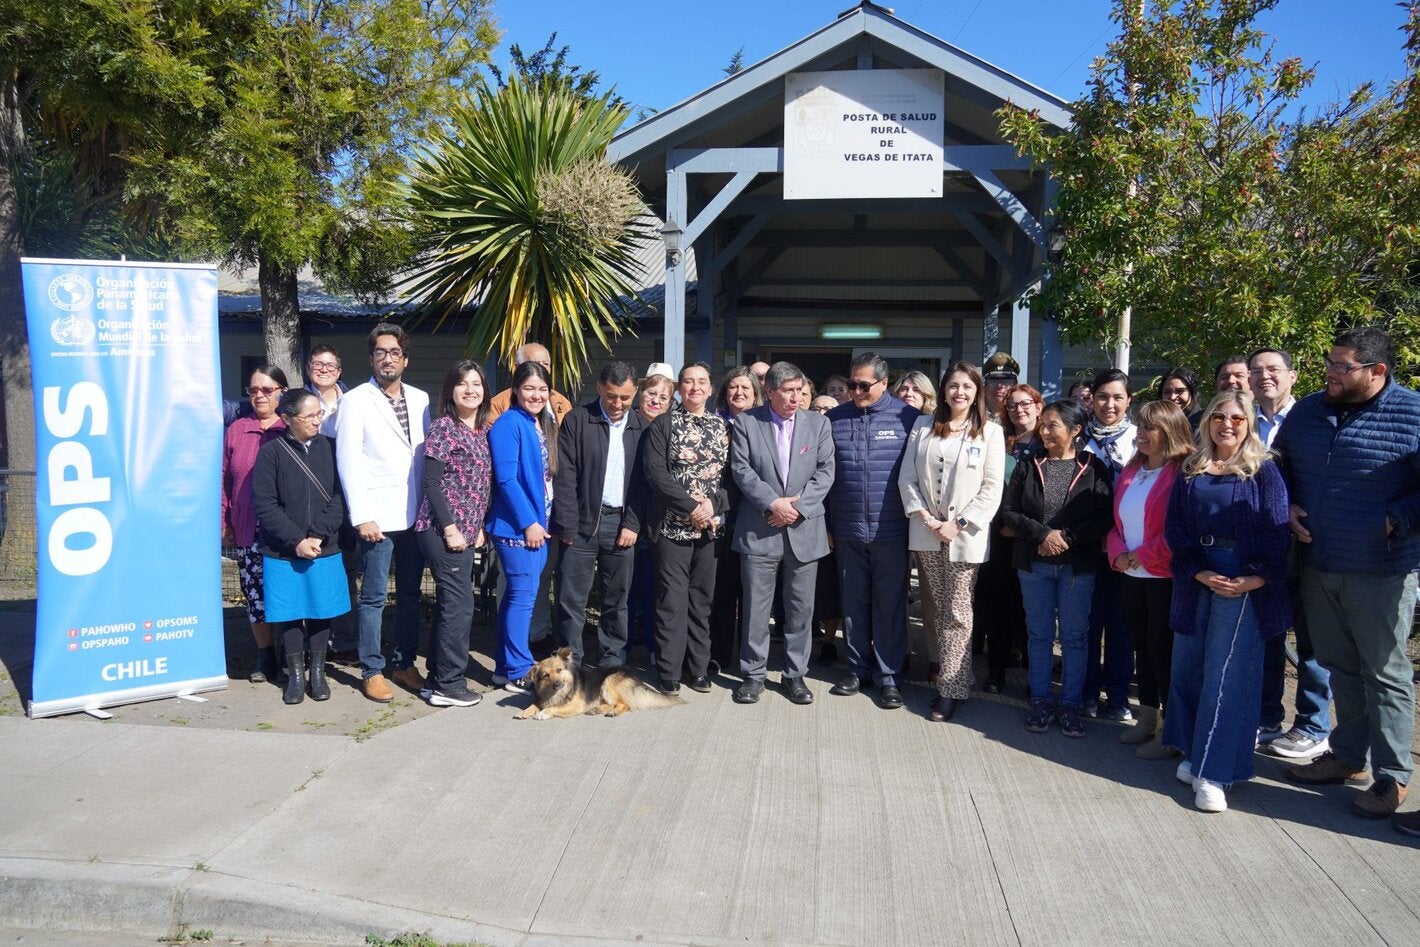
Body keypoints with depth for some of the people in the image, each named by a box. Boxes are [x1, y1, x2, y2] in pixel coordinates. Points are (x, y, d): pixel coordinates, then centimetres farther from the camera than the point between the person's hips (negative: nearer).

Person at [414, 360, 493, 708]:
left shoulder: (481, 430, 13)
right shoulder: (443, 427, -10)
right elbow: (431, 482, -14)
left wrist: (478, 527, 13)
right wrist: (449, 528, -17)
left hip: (465, 531, 8)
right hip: (443, 530, -8)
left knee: (451, 603, 13)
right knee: (460, 604, -6)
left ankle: (438, 677, 22)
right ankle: (448, 685, 3)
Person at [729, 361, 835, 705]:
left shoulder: (818, 423, 7)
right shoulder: (746, 422, 2)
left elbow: (825, 472, 1)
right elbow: (741, 469, -5)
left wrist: (797, 507, -11)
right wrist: (772, 503, -16)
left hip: (804, 530, 2)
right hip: (759, 530, -1)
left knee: (800, 609, 8)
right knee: (756, 608, 4)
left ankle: (795, 674, 21)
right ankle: (753, 674, 17)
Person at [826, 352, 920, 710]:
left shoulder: (908, 418, -2)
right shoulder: (833, 420, 5)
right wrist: (824, 525, 5)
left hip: (891, 531, -2)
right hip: (847, 532, 3)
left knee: (890, 604, 5)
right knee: (853, 603, 12)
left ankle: (888, 674, 15)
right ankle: (858, 667, 25)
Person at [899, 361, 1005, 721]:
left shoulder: (990, 432, 0)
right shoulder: (923, 426, 7)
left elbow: (992, 488, -4)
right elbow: (907, 476, 5)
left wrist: (959, 523, -11)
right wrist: (924, 516, -7)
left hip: (965, 534, -3)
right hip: (927, 531, 3)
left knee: (957, 611, -1)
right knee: (940, 608, 9)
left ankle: (951, 688, 5)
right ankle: (949, 672, 20)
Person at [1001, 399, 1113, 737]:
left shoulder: (1093, 468, -3)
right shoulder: (1029, 466, 2)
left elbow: (1104, 518, -8)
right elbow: (1010, 511, -1)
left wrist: (1067, 538, -17)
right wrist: (1042, 534, -15)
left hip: (1078, 565, -2)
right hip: (1035, 563, 2)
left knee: (1074, 636, 7)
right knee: (1039, 634, 10)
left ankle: (1071, 705, 19)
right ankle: (1041, 702, 20)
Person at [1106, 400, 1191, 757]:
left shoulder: (1183, 473, -12)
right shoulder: (1131, 471, 12)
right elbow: (1116, 519, 15)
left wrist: (1145, 556, -15)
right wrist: (1118, 553, -2)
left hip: (1165, 577, -7)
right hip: (1131, 575, 7)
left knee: (1163, 649, -1)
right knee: (1142, 646, 15)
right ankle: (1147, 719, 27)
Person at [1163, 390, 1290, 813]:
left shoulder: (1263, 470, -1)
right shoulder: (1191, 471, 9)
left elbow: (1276, 531, -6)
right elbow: (1175, 528, 4)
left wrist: (1257, 579, -17)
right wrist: (1199, 573, -9)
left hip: (1245, 586, -4)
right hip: (1196, 583, 4)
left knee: (1225, 677, -4)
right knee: (1187, 669, 9)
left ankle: (1213, 772, 1)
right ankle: (1193, 752, 25)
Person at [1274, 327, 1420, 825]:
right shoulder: (1307, 410, 6)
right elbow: (1278, 466, 19)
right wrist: (1286, 507, 4)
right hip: (1318, 565, 5)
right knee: (1340, 667, 16)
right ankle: (1348, 756, 31)